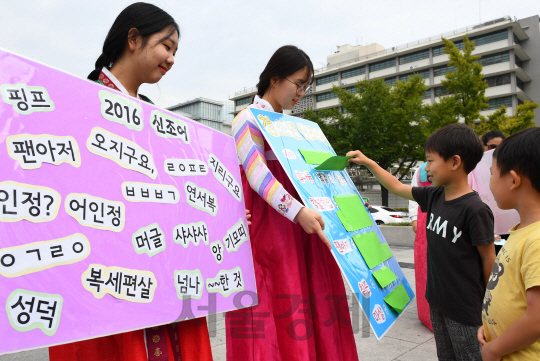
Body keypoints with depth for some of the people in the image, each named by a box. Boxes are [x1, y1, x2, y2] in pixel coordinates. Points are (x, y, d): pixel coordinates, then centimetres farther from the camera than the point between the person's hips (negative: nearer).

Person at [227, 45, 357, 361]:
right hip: (266, 225, -7)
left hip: (299, 226, 7)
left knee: (309, 305, 7)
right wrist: (298, 211, -29)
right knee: (272, 309, -4)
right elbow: (257, 174, -18)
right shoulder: (249, 119, -4)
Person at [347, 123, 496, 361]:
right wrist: (367, 162, 12)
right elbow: (397, 187, 12)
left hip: (465, 310, -7)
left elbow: (489, 260, -12)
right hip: (437, 301, 7)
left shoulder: (475, 210, -20)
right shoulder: (433, 196, -1)